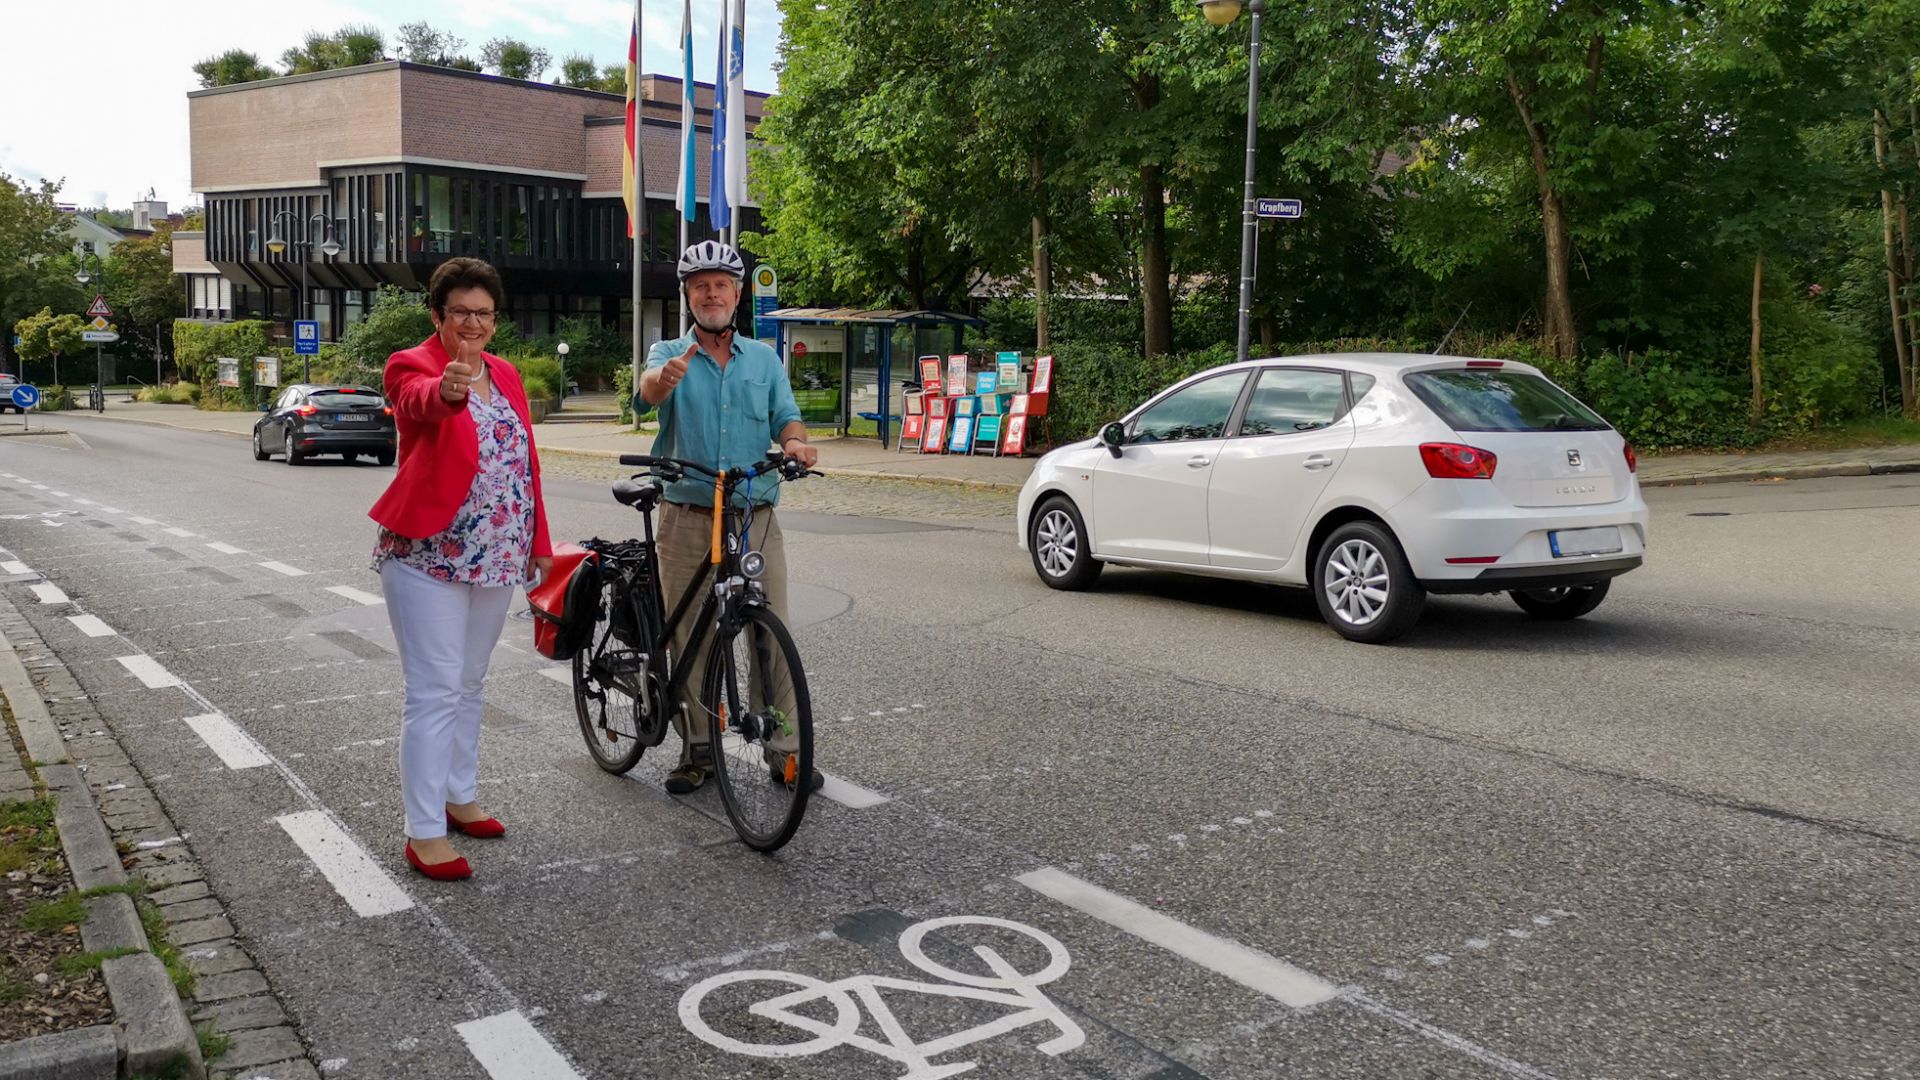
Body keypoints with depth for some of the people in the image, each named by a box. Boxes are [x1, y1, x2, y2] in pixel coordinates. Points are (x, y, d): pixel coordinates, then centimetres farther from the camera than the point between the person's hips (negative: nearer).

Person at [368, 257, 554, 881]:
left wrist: (539, 543, 11)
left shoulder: (506, 376, 11)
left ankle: (460, 797, 32)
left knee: (469, 685, 17)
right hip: (429, 558, -6)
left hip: (496, 560, 7)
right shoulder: (412, 367, -9)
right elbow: (421, 401, -34)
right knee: (435, 692, -6)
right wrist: (448, 390, -57)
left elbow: (527, 463, 13)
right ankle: (424, 833, 2)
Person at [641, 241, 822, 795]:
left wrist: (795, 441, -21)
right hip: (688, 518, -1)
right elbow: (650, 388, -17)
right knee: (690, 637, 4)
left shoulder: (764, 359, 13)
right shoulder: (670, 354, 6)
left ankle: (784, 748, 7)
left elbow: (786, 417, 4)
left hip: (757, 518, 1)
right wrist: (664, 378, -42)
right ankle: (697, 748, 17)